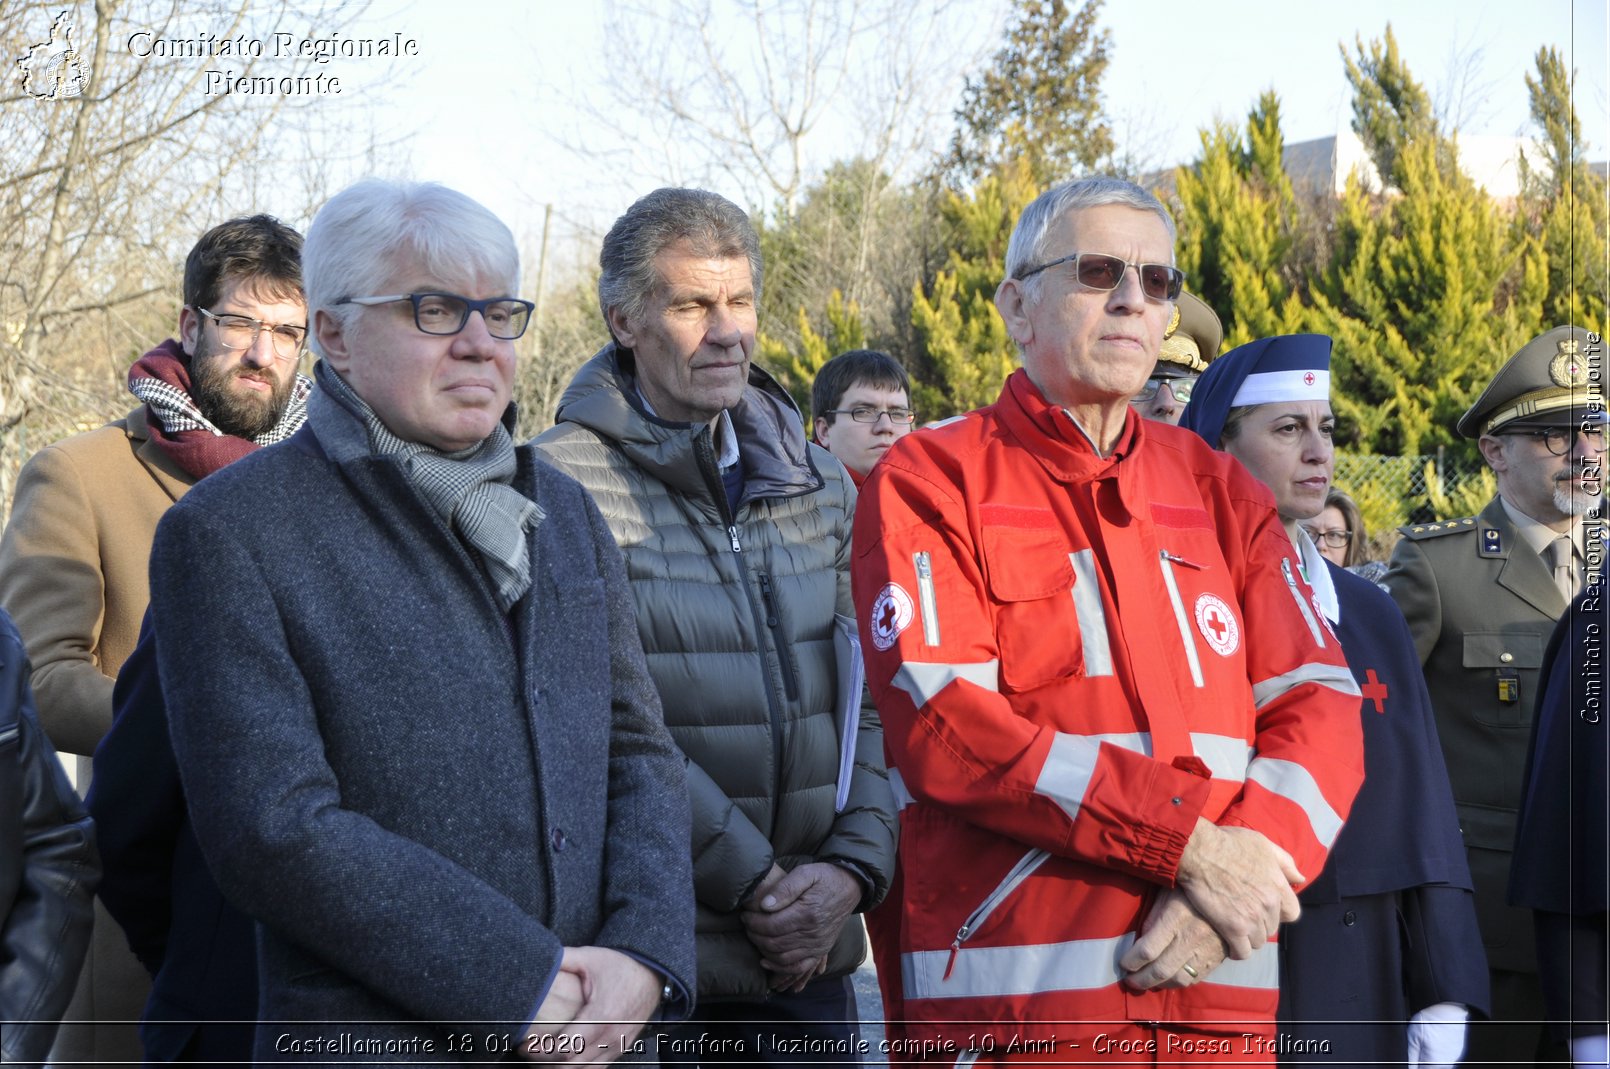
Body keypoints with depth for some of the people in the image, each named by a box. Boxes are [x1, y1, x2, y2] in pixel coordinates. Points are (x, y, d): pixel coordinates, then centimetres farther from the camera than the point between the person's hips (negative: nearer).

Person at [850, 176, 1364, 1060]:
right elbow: (942, 723, -12)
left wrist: (1240, 868, -13)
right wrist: (1186, 842, -16)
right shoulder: (930, 482, 1)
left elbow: (1317, 704, 5)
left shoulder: (1218, 491, 14)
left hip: (1216, 988, 4)